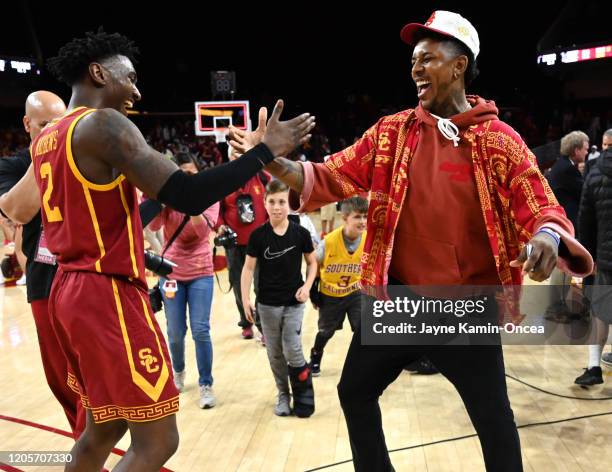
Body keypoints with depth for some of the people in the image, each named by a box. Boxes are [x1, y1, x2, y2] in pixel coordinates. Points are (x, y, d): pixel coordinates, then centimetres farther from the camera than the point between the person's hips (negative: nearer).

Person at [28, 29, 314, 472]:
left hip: (71, 290, 10)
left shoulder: (45, 139, 15)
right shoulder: (102, 123, -13)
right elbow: (188, 197, -23)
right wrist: (266, 150, -15)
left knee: (104, 428, 21)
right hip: (108, 295, -10)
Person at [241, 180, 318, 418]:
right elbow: (248, 268, -2)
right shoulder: (258, 235, -7)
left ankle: (303, 396, 13)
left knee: (292, 351, -6)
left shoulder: (300, 233, -6)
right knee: (275, 353, 10)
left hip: (294, 302, -1)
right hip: (267, 304, 1)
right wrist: (245, 299, -8)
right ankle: (283, 394, 28)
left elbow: (312, 263, 6)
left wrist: (307, 286, -9)